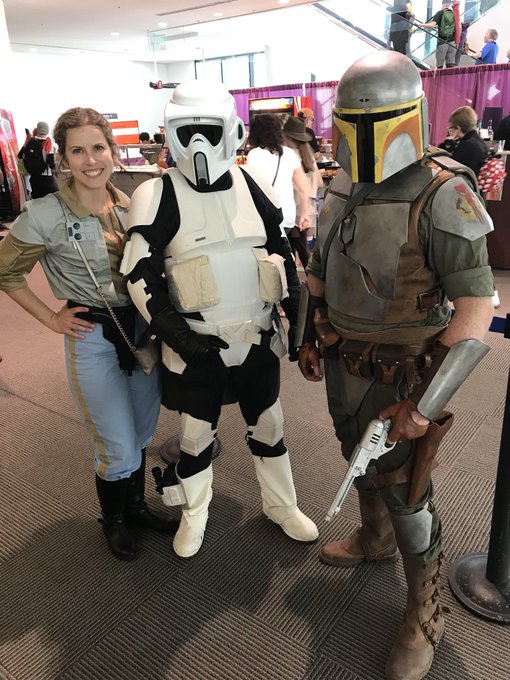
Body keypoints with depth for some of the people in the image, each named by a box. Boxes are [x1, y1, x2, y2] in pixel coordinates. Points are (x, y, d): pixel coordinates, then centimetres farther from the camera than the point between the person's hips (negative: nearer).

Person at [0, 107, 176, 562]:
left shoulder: (131, 205, 1)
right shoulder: (46, 215, -13)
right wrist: (51, 318, -6)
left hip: (143, 329, 5)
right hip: (93, 340, -4)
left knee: (141, 436, 17)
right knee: (119, 449, 4)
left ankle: (136, 506, 43)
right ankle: (114, 520, 34)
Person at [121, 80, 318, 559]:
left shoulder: (253, 185, 2)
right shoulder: (157, 196, -10)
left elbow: (281, 254, 10)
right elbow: (141, 276, -11)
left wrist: (299, 313, 7)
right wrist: (175, 334, -18)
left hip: (257, 336, 4)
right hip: (195, 343, -3)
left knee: (267, 424, 17)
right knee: (197, 431, 13)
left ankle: (281, 506, 41)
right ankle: (194, 516, 39)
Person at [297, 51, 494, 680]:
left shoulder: (441, 196, -20)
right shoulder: (341, 189, 2)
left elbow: (476, 305, -23)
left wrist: (428, 400, -25)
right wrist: (308, 340, 14)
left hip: (400, 372, -6)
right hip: (343, 361, 7)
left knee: (405, 491, 6)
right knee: (361, 459, 24)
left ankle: (424, 616, 30)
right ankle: (374, 540, 53)